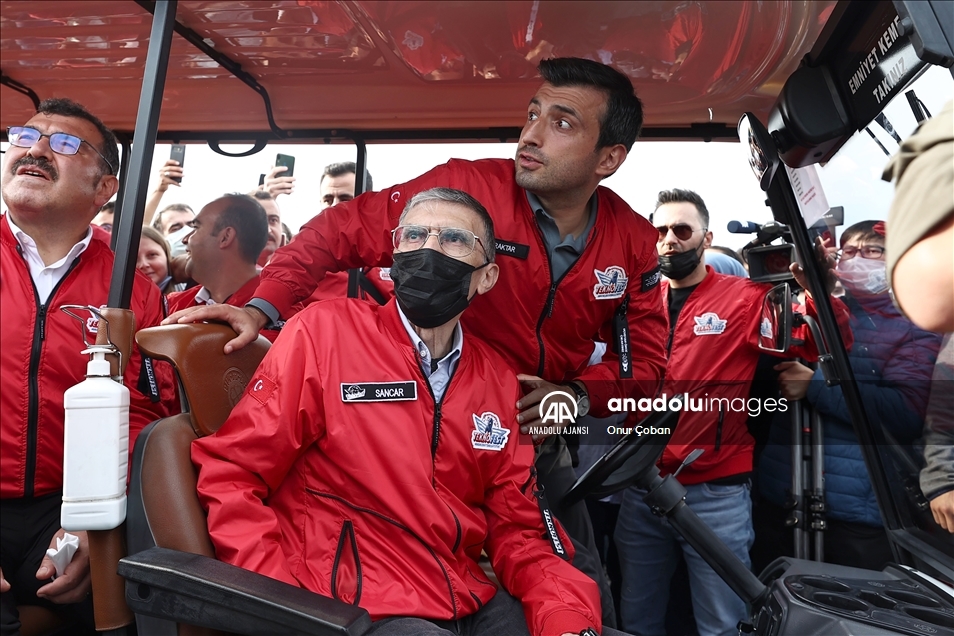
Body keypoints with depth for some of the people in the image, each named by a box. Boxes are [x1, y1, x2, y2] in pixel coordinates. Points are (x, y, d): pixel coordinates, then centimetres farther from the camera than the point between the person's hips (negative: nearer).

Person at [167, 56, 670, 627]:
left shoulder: (633, 242, -6)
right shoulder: (467, 188, -19)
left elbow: (645, 359, 2)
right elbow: (342, 232, -16)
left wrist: (576, 397, -16)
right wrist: (262, 308, -27)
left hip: (542, 436, 4)